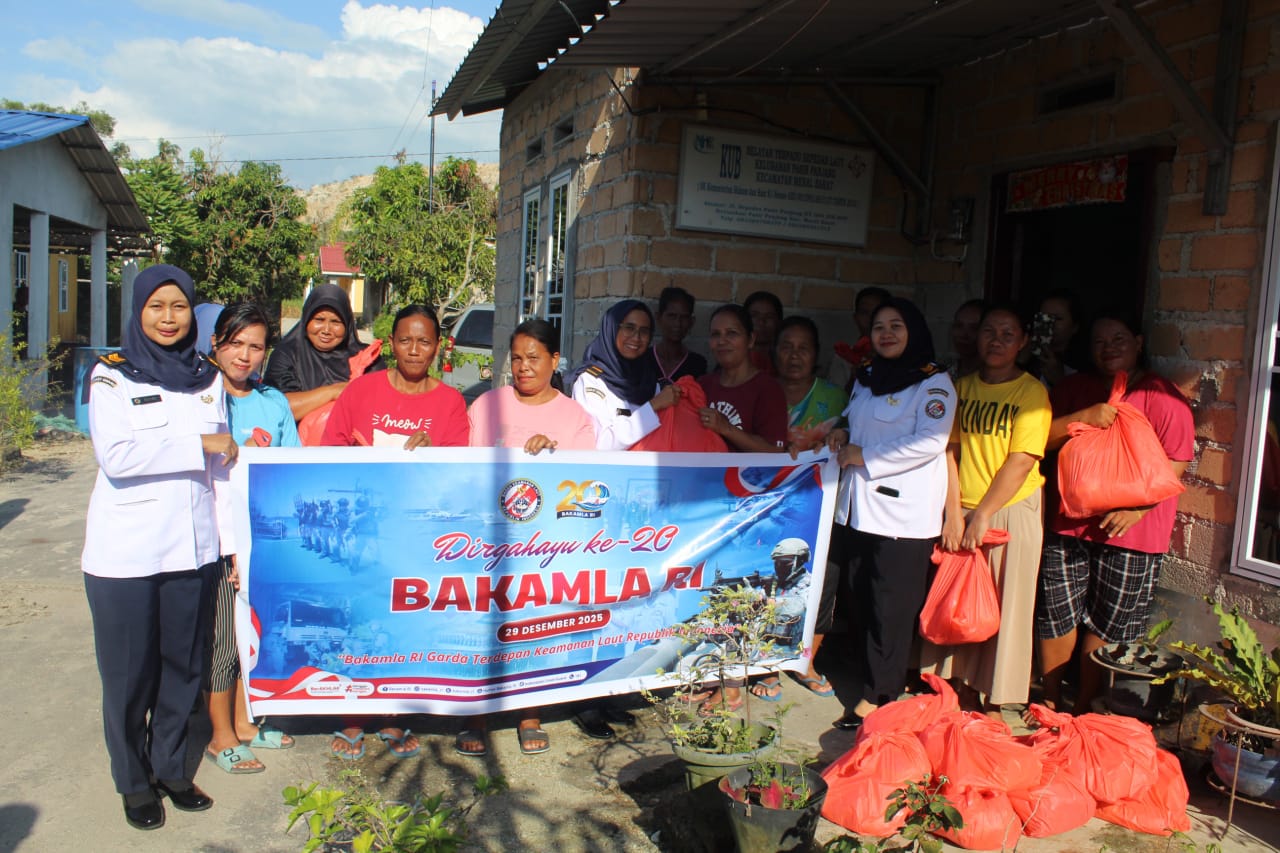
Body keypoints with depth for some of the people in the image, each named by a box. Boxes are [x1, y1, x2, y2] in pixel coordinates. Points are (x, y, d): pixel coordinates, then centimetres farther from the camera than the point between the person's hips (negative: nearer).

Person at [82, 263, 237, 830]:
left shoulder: (206, 378, 9)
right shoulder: (112, 376, -3)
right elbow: (115, 456, -18)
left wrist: (232, 539, 6)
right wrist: (199, 444, -16)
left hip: (192, 546, 4)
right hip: (124, 550, -3)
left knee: (183, 663, 12)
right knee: (129, 671, 7)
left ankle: (170, 767, 30)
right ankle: (133, 781, 26)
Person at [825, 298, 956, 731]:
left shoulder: (934, 382, -4)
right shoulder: (865, 378, 18)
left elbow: (931, 441, -17)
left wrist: (866, 458, -14)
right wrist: (843, 436, 7)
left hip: (904, 511, -7)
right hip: (859, 505, 7)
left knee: (892, 606, -4)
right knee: (863, 598, 9)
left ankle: (877, 696, 5)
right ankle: (871, 676, 21)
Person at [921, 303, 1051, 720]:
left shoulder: (1031, 391, -7)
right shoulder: (963, 387, 7)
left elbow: (1021, 462, -13)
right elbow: (950, 451, 2)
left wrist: (981, 516, -15)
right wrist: (954, 513, -7)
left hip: (1011, 514, -4)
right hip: (962, 513, 4)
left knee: (1003, 609, 4)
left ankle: (993, 707, 17)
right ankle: (964, 694, 26)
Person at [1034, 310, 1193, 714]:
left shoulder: (1162, 397, -2)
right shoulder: (1076, 388, 11)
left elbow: (1176, 462, -7)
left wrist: (1136, 506, -18)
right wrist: (1083, 418, -12)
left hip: (1130, 531, -3)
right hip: (1068, 523, 3)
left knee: (1107, 624, 5)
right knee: (1055, 616, 7)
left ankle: (1083, 710, 21)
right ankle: (1050, 702, 24)